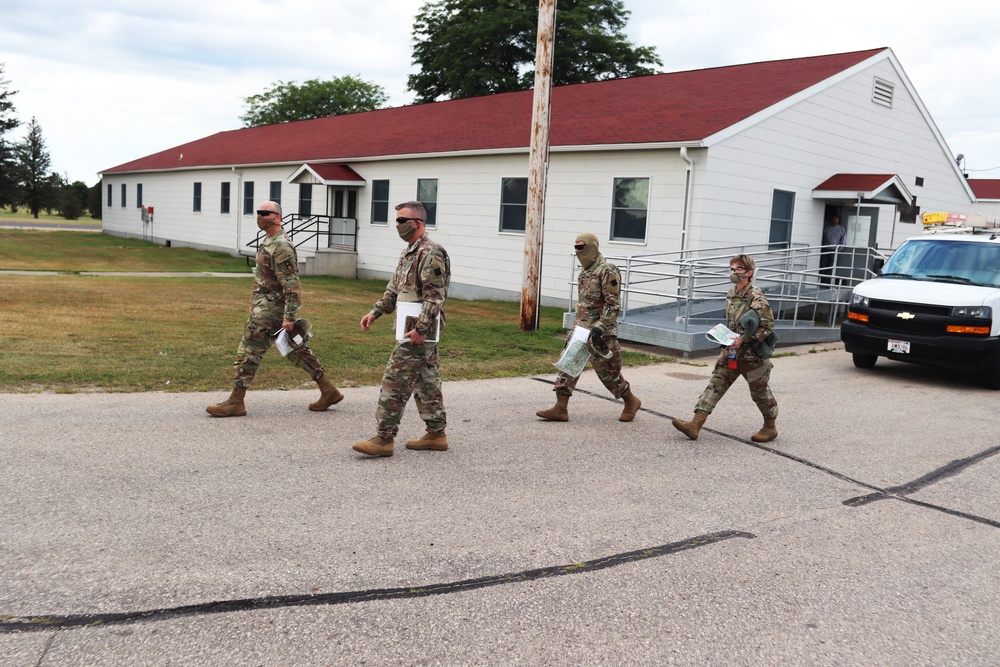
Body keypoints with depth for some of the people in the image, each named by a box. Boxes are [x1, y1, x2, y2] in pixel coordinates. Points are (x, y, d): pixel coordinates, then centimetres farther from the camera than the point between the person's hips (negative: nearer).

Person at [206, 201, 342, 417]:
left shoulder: (281, 247, -18)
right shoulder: (269, 241, 14)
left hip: (269, 310, -10)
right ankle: (329, 391, 17)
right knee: (297, 349, 12)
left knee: (248, 351, -4)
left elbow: (292, 284, -22)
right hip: (265, 306, 10)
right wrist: (254, 302, 25)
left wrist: (289, 316, -25)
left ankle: (235, 403, 5)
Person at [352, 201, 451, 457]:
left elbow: (434, 297, -22)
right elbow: (394, 289, 22)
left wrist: (420, 329, -25)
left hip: (418, 331, -10)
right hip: (415, 329, 10)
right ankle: (436, 434, 20)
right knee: (426, 381, 13)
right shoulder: (408, 252, 16)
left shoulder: (430, 254, -16)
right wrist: (375, 312, 13)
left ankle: (384, 438, -3)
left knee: (395, 381, -8)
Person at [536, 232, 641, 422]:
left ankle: (631, 402, 24)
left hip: (600, 333, -8)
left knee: (607, 370, 2)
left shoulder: (608, 271, -14)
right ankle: (560, 409, 3)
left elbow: (613, 304, -21)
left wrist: (600, 327, -28)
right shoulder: (585, 271, 14)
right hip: (580, 329, 8)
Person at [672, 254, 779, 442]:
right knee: (715, 385, -1)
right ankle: (695, 425, -6)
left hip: (752, 353, -7)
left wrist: (743, 340, -24)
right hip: (731, 352, 7)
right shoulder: (731, 294, 7)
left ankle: (770, 427, 31)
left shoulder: (756, 297, -18)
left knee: (760, 392, 9)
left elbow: (768, 325, -19)